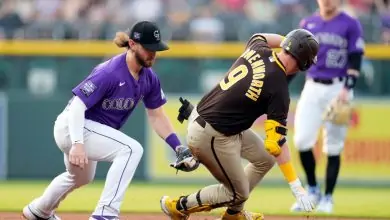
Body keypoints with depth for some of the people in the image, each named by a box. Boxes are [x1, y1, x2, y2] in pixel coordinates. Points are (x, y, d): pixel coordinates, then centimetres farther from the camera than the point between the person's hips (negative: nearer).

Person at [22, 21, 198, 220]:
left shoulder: (149, 78, -4)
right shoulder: (110, 73, -29)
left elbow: (156, 116, 6)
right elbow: (77, 106, -32)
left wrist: (178, 147, -6)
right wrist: (77, 143, -43)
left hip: (93, 131, 10)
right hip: (73, 127, -10)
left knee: (81, 178, 34)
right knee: (131, 149, -28)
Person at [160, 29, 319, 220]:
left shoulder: (257, 50, -3)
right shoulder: (279, 90, -22)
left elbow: (260, 37, 26)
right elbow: (277, 142, -22)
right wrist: (296, 186, -19)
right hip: (212, 138, -9)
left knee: (265, 159, 21)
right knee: (238, 193, 11)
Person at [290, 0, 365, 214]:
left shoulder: (350, 25, -1)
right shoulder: (307, 24, 11)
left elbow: (355, 61, -5)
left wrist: (347, 89, -17)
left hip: (338, 89, -3)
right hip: (312, 88, 3)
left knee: (333, 146, -1)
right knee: (302, 140, -10)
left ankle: (328, 197, 9)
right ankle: (312, 190, 8)